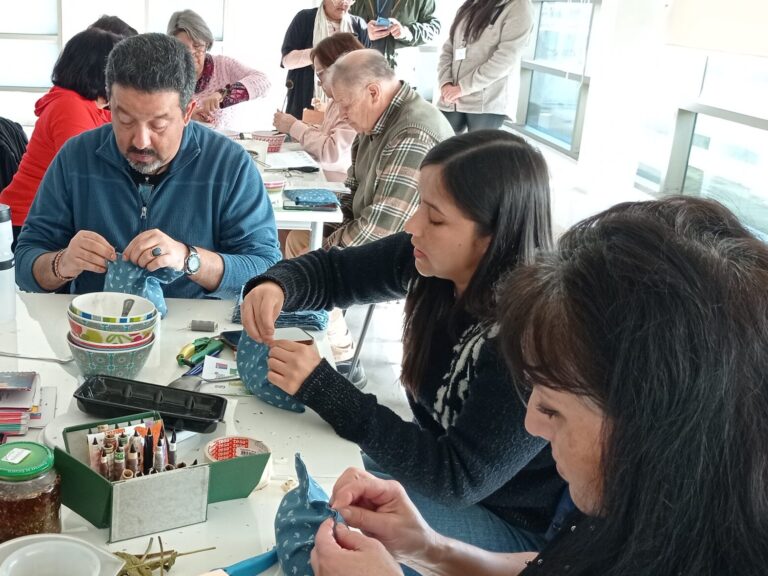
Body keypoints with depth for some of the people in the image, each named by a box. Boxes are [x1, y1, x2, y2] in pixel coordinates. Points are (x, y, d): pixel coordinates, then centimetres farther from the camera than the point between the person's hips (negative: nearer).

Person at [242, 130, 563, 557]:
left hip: (508, 523, -6)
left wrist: (321, 388, -31)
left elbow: (458, 478, -28)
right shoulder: (432, 260, -12)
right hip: (439, 459, 6)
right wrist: (275, 286, -21)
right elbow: (333, 270, 3)